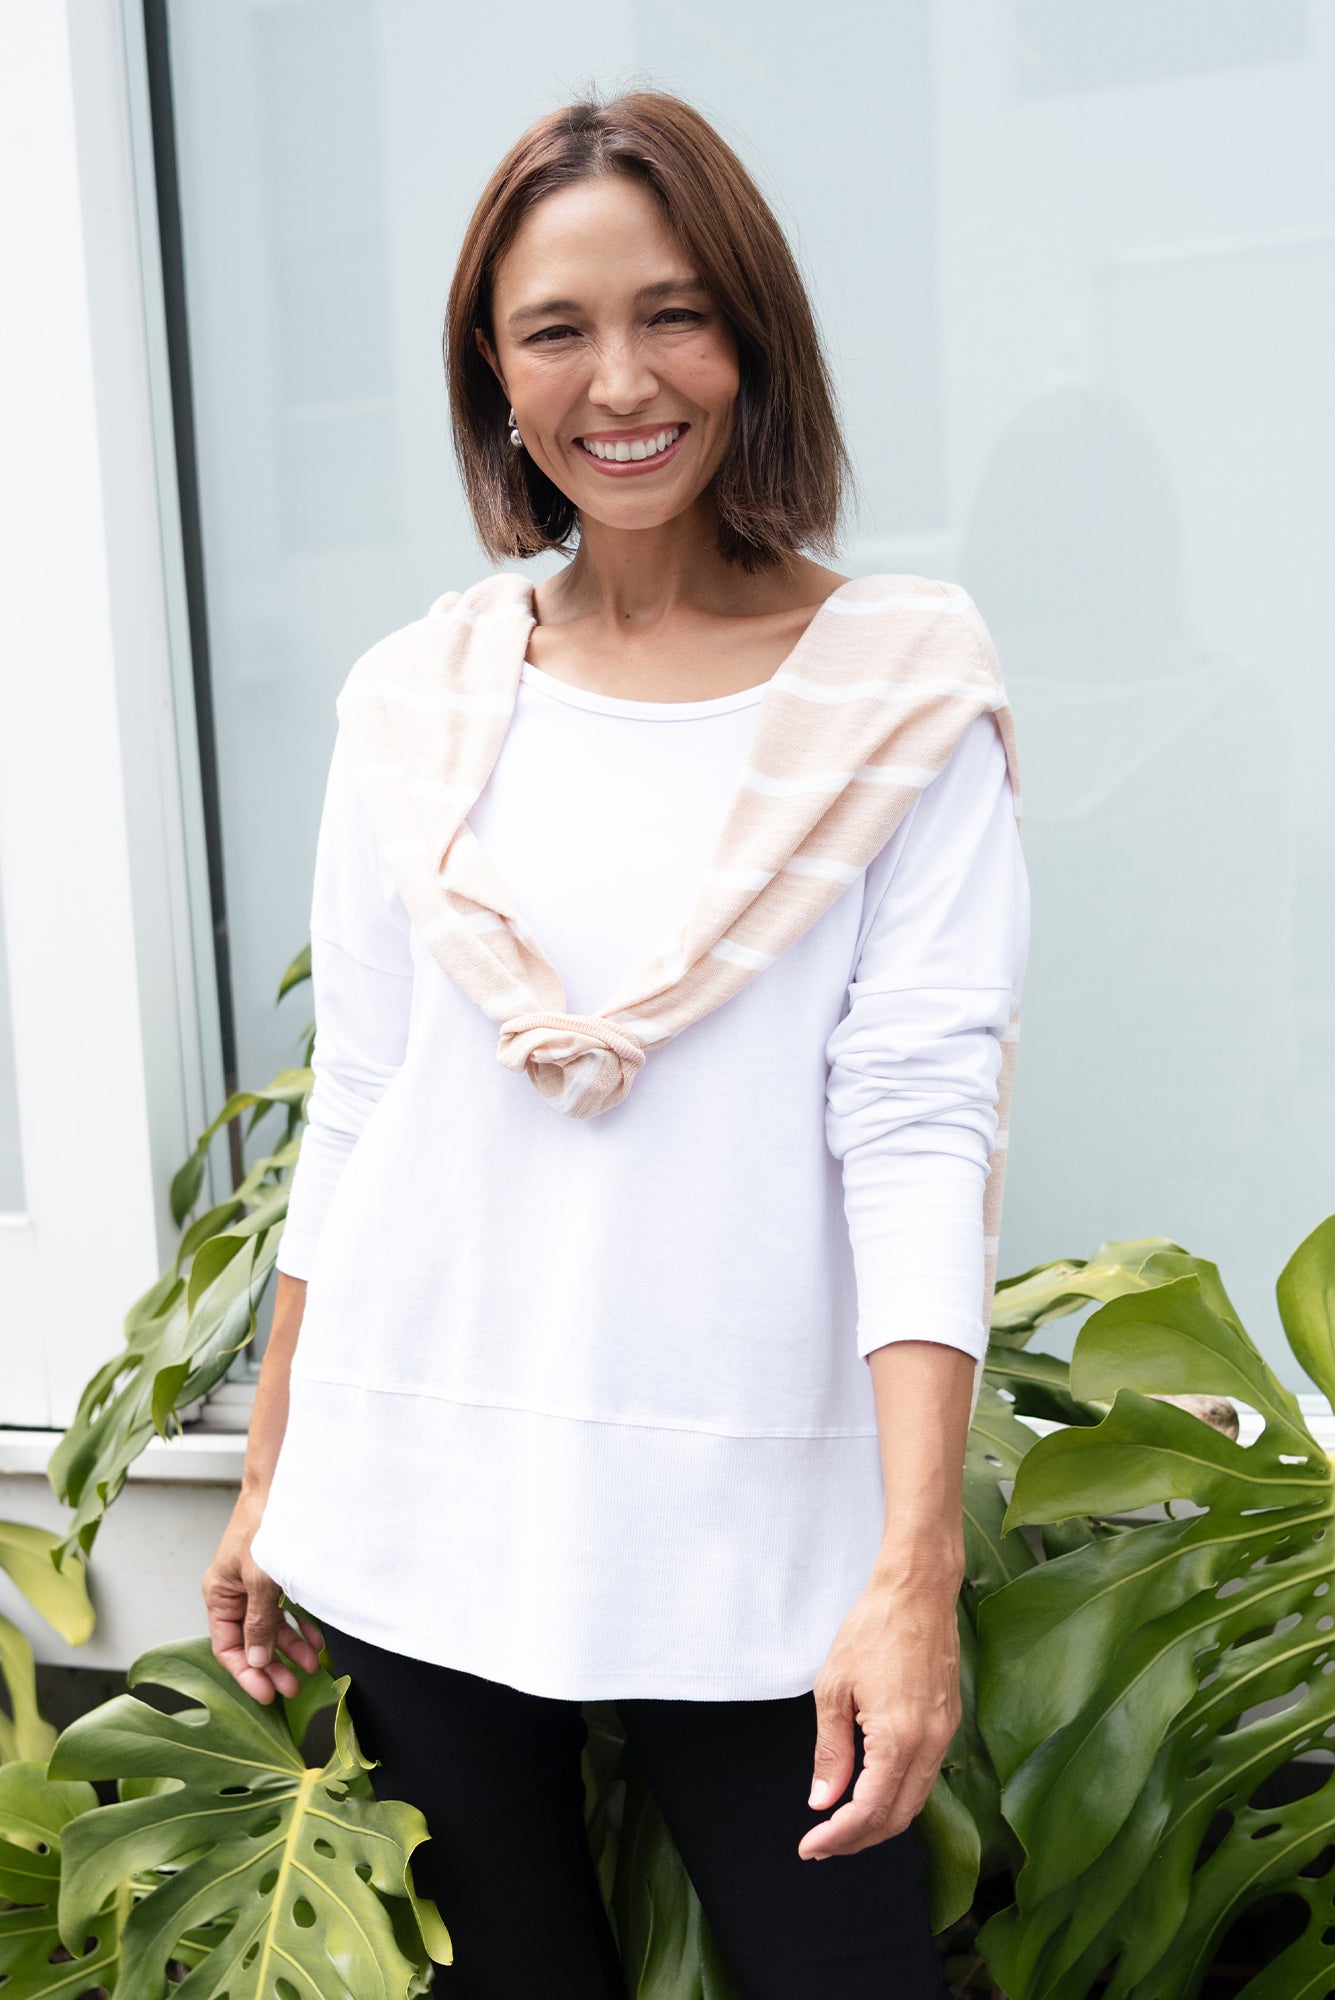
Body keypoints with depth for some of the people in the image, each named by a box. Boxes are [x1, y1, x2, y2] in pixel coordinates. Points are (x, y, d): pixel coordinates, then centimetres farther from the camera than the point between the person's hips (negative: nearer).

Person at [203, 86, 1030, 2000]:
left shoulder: (899, 685, -2)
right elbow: (351, 1113, 10)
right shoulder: (415, 697, 5)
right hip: (419, 1508, 3)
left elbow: (920, 1121, -10)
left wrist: (914, 1573, -18)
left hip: (758, 1532, -2)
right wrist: (268, 1480, 11)